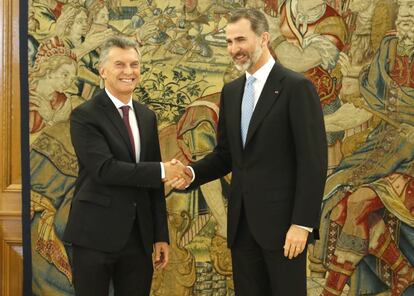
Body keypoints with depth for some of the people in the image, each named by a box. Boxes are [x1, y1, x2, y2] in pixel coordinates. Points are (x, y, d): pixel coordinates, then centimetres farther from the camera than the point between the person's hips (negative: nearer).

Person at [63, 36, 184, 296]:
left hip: (139, 235, 5)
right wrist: (162, 171, -16)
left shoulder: (147, 117, 12)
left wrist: (161, 235, 9)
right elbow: (104, 168, -20)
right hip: (96, 235, -5)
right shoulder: (85, 116, -7)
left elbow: (154, 182, 13)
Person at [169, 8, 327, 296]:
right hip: (242, 221, 6)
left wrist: (302, 223, -17)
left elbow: (313, 161, -13)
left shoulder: (297, 87, -9)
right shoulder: (231, 91, 12)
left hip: (282, 219, -6)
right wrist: (193, 173, -4)